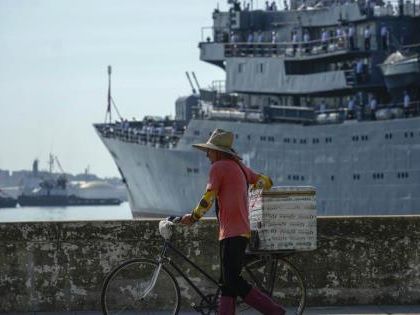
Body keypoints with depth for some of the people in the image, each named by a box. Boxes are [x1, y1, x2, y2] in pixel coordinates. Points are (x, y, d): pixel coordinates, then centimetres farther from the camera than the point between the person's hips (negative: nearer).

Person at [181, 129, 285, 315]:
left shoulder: (218, 167, -7)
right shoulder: (240, 167, 18)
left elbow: (207, 199, -9)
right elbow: (266, 182, 26)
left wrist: (192, 218, 4)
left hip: (231, 233, -10)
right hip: (243, 231, 10)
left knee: (233, 282, -12)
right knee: (228, 282, 8)